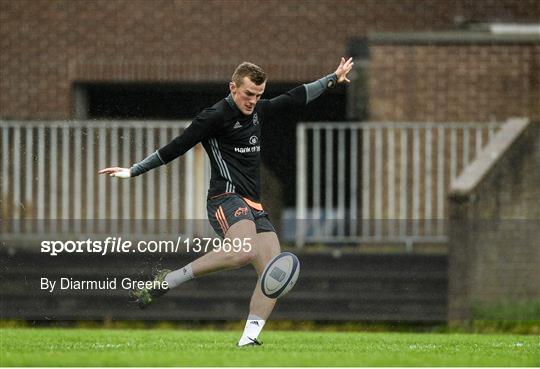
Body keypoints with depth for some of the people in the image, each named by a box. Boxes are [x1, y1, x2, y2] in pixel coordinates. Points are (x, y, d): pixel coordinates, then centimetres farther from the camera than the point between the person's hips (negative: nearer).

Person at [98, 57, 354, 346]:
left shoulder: (258, 111, 18)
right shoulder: (215, 116, -5)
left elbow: (295, 99, 33)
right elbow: (176, 148, -4)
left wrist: (332, 79, 41)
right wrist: (134, 171, -6)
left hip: (253, 207, 8)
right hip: (227, 199, -8)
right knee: (243, 251, -36)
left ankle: (248, 339, -10)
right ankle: (166, 281, -27)